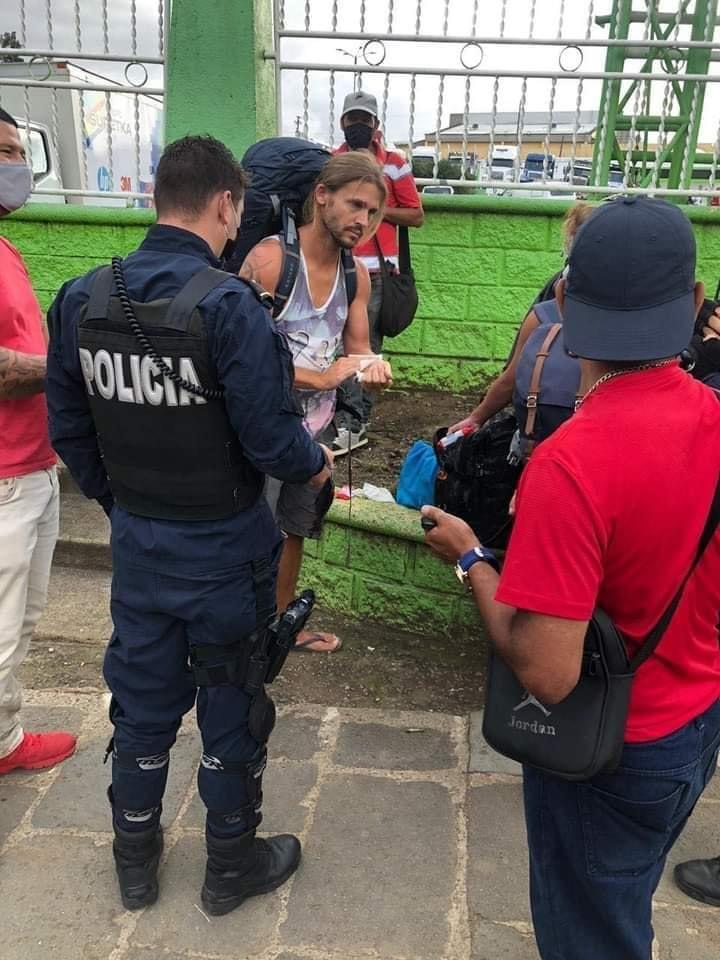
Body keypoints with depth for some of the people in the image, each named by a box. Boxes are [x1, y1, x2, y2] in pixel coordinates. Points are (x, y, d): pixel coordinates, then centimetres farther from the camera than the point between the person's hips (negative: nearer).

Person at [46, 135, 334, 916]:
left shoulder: (81, 299, -3)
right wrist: (316, 463, 1)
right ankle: (232, 865, 35)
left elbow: (68, 429, 3)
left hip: (136, 541, 5)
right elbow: (271, 440, -21)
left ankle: (134, 859, 41)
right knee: (230, 707, 15)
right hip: (222, 546, -5)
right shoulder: (228, 304, -21)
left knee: (141, 701, 21)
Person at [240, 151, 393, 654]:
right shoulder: (270, 258, -20)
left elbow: (357, 348, 9)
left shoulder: (356, 272, 2)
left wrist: (371, 368, -14)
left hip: (315, 425, 7)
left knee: (295, 529, 22)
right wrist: (324, 377, -26)